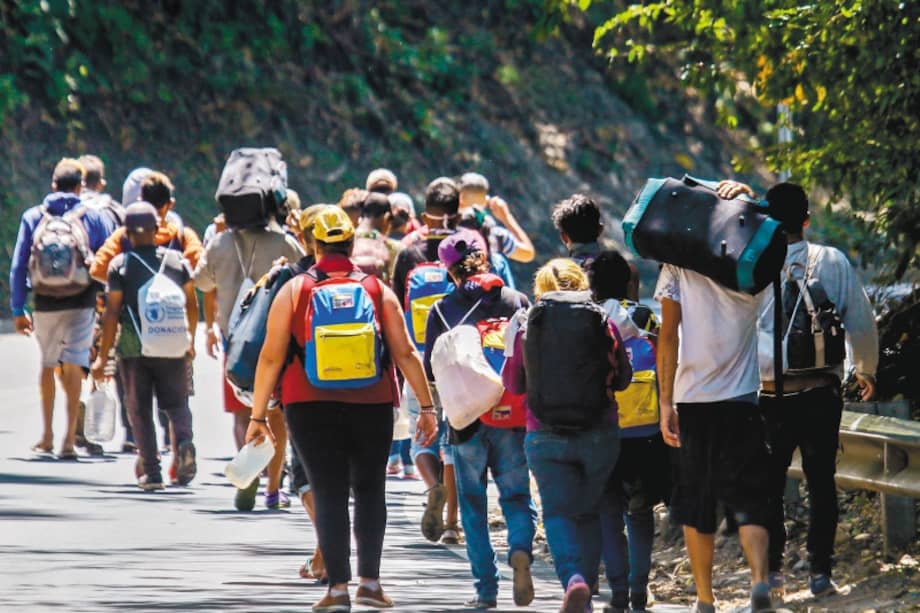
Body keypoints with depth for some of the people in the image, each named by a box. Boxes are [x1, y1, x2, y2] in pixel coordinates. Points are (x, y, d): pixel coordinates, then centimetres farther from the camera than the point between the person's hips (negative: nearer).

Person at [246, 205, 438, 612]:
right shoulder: (378, 290, 5)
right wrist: (426, 406, 5)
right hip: (372, 406, 1)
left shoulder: (294, 291, 2)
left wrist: (258, 415, 5)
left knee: (329, 494, 1)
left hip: (311, 408, -1)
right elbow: (405, 353, 1)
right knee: (370, 490, 14)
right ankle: (369, 579, 9)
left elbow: (271, 357, 0)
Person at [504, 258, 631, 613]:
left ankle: (573, 579, -27)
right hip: (599, 434, 1)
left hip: (545, 437, -1)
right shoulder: (603, 324, 0)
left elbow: (513, 384, 11)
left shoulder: (528, 329, -1)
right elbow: (623, 379, 10)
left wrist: (511, 346, 26)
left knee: (557, 513, -1)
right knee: (588, 513, 14)